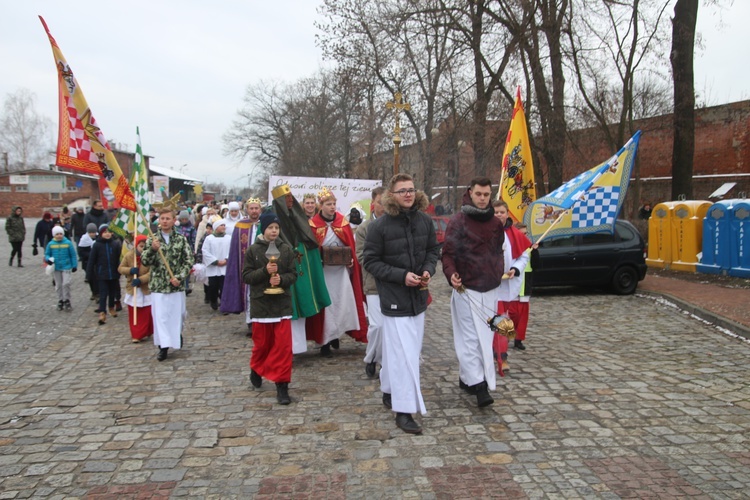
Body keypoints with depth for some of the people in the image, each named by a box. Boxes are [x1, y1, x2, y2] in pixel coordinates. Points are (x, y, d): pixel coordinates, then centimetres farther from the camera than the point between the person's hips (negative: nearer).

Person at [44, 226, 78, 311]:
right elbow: (47, 254, 9)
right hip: (56, 268, 3)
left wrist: (74, 265, 1)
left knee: (66, 284, -11)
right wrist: (48, 259, -13)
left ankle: (67, 301, 4)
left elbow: (73, 255, 0)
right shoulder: (51, 244, -1)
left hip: (66, 267, -3)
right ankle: (60, 301, 25)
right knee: (58, 285, 12)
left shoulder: (68, 243, -6)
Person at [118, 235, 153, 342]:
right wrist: (130, 270, -18)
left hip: (146, 289, -2)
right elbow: (120, 268, 2)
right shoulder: (128, 255, -4)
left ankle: (146, 332, 21)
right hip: (132, 289, 3)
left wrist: (140, 280, -31)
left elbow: (152, 272, -20)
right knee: (133, 313, 7)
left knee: (147, 313, 4)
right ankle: (135, 335, 17)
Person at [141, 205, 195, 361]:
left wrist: (179, 277, -11)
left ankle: (178, 335, 35)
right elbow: (145, 261, -3)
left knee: (178, 313, 10)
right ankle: (163, 346, 6)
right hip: (158, 285, 0)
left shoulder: (181, 239, 0)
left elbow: (189, 262, 0)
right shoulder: (152, 240, 2)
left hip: (177, 285, 0)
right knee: (160, 315, -1)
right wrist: (152, 249, -21)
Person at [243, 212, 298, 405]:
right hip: (261, 302, 0)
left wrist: (281, 279, -18)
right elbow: (246, 276, -4)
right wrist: (265, 271, -18)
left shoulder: (286, 249, 1)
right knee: (262, 343, 13)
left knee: (283, 345, -5)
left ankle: (282, 385, 2)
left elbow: (293, 274, 2)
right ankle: (256, 369, 42)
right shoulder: (253, 250, -2)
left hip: (282, 302, 0)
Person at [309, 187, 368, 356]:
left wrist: (351, 260, -6)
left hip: (342, 269, 3)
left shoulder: (342, 221, 5)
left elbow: (351, 244, 7)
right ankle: (325, 341, 9)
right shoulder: (313, 224, -4)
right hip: (323, 271, -3)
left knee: (343, 304, 3)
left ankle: (335, 334, 22)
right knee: (326, 305, 1)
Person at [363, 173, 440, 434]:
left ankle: (389, 391, 36)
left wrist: (428, 270, -6)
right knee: (403, 354, -9)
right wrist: (401, 275, -18)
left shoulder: (425, 221, 2)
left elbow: (433, 250, 14)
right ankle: (403, 411, -1)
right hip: (394, 297, -6)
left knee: (411, 350, 15)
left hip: (418, 296, 6)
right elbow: (370, 261, -9)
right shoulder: (379, 225, -12)